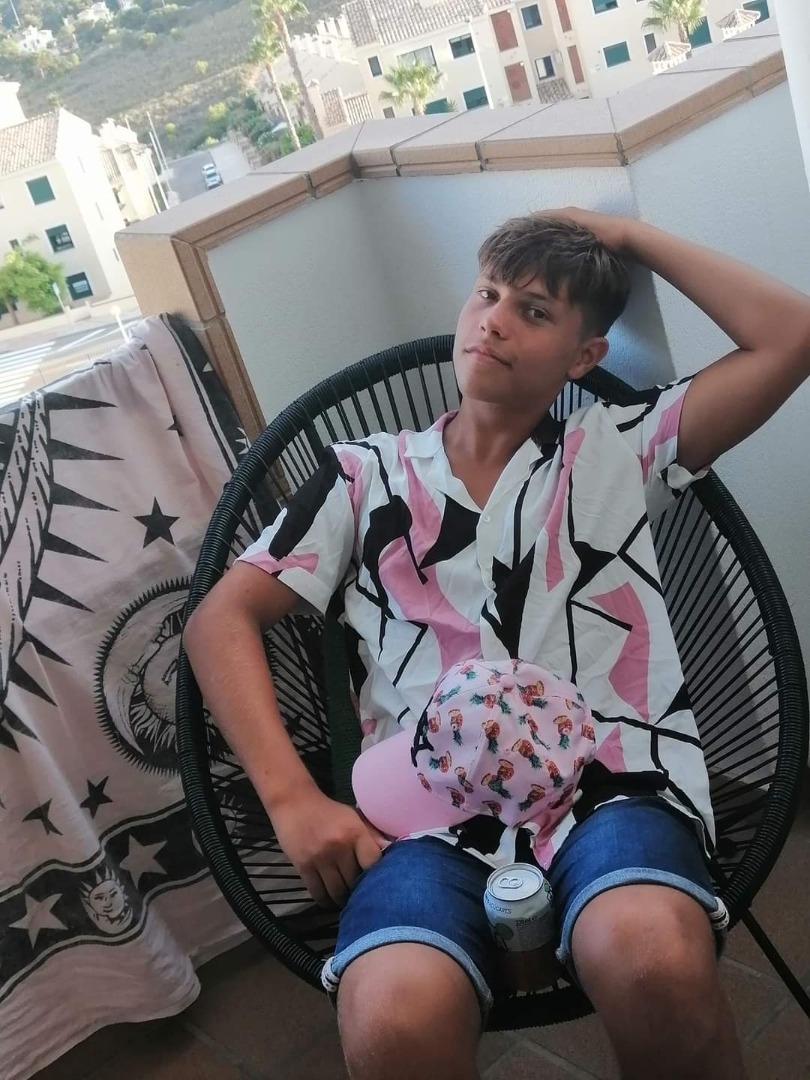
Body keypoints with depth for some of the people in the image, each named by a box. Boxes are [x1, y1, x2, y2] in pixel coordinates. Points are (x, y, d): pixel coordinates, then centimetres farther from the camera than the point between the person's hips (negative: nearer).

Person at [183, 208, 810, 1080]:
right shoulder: (365, 474, 17)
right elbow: (221, 620, 10)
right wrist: (292, 798, -4)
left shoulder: (617, 451, 18)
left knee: (654, 962, -35)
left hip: (611, 780, 1)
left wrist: (630, 238, 18)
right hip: (429, 806, 0)